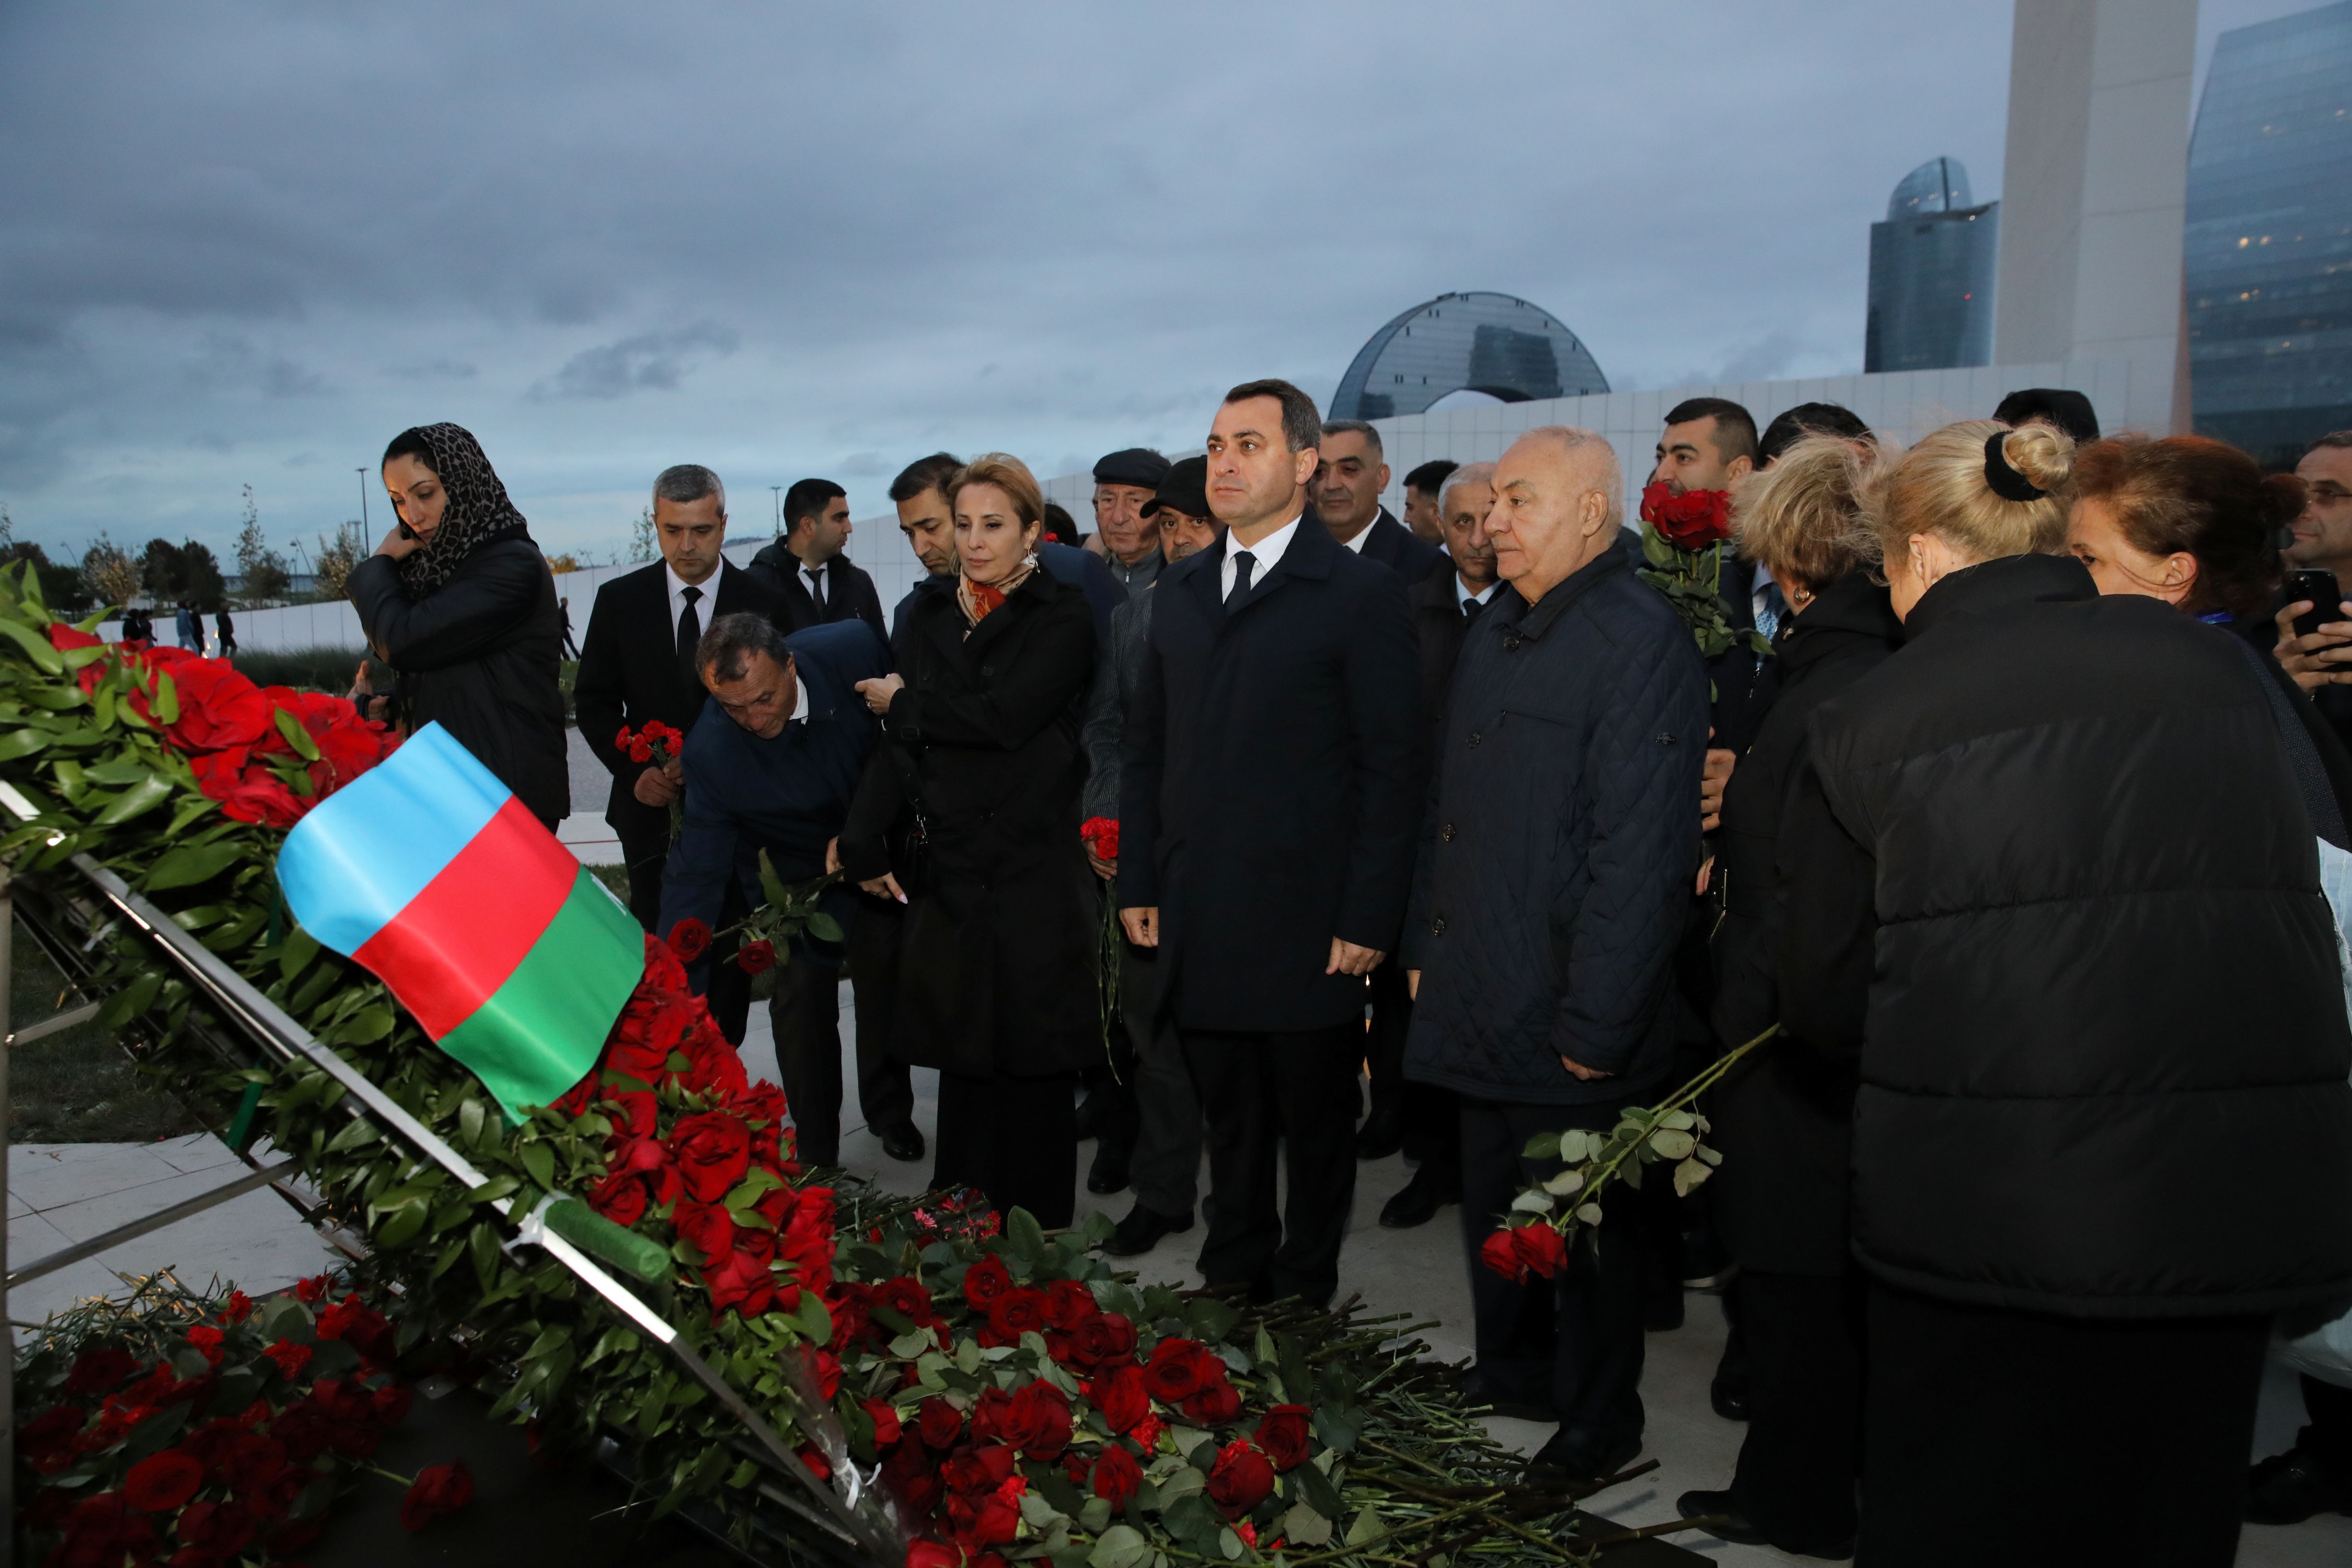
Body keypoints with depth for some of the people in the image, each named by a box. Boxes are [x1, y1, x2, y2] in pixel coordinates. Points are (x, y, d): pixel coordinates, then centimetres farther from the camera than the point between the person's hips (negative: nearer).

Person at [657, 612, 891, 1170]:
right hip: (796, 871, -2)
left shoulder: (854, 648, -29)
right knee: (801, 1000, -7)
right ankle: (817, 1158, 10)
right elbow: (696, 873, -28)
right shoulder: (710, 752, -32)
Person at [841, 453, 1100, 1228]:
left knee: (1033, 1063, 2)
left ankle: (1036, 1241, 13)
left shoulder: (1062, 618, -3)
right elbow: (901, 743, 8)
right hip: (952, 876, 4)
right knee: (963, 1058, 9)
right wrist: (865, 841, -1)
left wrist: (903, 703, -3)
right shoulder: (931, 617, 14)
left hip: (1036, 875, -4)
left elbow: (1004, 716, -16)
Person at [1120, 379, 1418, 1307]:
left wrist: (1368, 918, -13)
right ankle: (1230, 1283, 34)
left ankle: (1304, 1297, 28)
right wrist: (1137, 882, 8)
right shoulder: (1179, 590, 12)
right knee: (1228, 1124, 17)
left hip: (1309, 925, -5)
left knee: (1316, 1126, 11)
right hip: (1199, 921, 5)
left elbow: (1390, 769, -9)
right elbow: (1144, 748, 15)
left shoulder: (1362, 593, -6)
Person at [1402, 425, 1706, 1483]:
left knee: (1583, 1228, 9)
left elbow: (1640, 850, -20)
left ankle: (1598, 1424, 28)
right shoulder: (1493, 633, 11)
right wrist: (1426, 948, 15)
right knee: (1493, 1209, 20)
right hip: (1482, 1001, 8)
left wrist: (1597, 1023, -20)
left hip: (1569, 1025, -8)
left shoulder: (1641, 642, -16)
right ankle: (1507, 1374, 40)